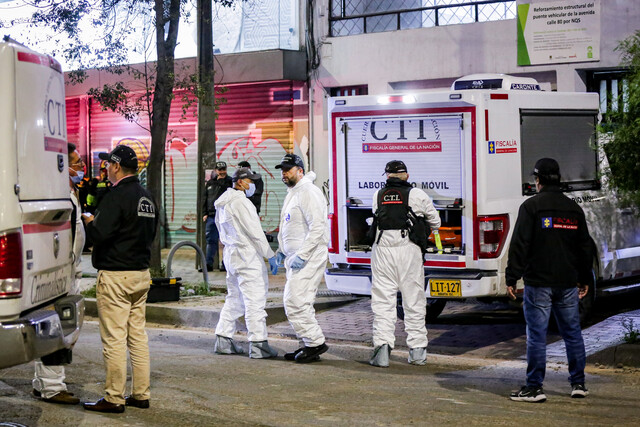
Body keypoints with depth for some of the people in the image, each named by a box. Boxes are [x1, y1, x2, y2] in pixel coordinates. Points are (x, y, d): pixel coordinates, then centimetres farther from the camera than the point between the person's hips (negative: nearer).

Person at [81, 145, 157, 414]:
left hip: (115, 276, -9)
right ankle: (140, 394, 16)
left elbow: (99, 234, -22)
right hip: (141, 273, 9)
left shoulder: (117, 196, -14)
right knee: (138, 335, 12)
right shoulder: (147, 197, 13)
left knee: (114, 338, -4)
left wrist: (88, 221, -3)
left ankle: (114, 399, -1)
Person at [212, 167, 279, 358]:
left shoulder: (222, 204, 15)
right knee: (255, 300, -7)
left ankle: (223, 339, 19)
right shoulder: (240, 202, -15)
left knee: (234, 299, 17)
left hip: (231, 254, 10)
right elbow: (254, 232, -16)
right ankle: (258, 345, -7)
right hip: (247, 255, -10)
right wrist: (270, 256, -11)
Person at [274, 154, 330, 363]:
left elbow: (317, 227, -22)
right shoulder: (292, 193, 19)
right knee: (296, 302, 12)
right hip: (295, 257, 11)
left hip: (308, 258, -11)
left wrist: (302, 255, -23)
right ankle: (310, 345, 19)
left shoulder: (308, 192, -14)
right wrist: (282, 251, 19)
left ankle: (315, 342, -5)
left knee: (295, 303, -13)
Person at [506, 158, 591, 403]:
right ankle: (578, 383, 17)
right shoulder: (574, 208, 11)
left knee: (536, 335, -3)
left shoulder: (532, 206, -6)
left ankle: (534, 387, -1)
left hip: (538, 283, -5)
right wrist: (584, 279, 25)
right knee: (572, 332, 12)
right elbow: (584, 246, 17)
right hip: (568, 283, 5)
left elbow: (520, 244, -11)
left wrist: (512, 278, -7)